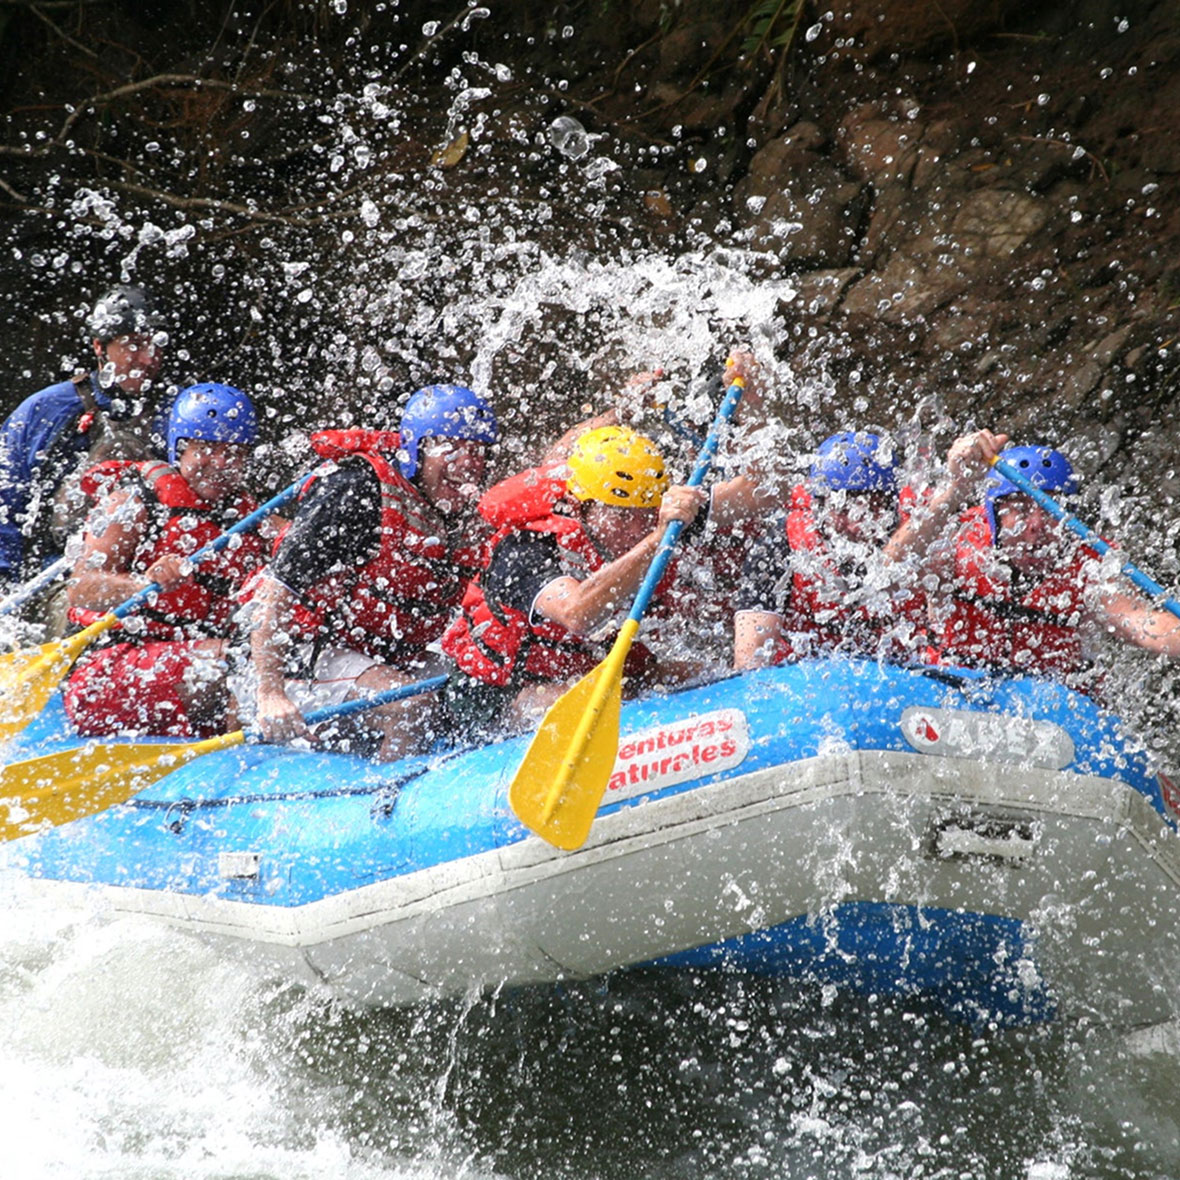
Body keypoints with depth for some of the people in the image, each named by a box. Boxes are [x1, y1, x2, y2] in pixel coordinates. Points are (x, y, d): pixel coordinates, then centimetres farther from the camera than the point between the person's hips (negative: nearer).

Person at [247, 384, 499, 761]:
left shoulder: (465, 526, 3)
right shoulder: (357, 494, -20)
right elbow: (274, 591, -22)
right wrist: (271, 694, -31)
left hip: (392, 659, 8)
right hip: (306, 655, -8)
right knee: (413, 704, -31)